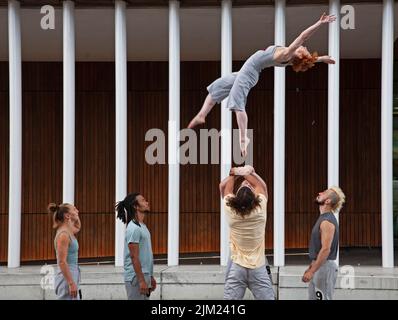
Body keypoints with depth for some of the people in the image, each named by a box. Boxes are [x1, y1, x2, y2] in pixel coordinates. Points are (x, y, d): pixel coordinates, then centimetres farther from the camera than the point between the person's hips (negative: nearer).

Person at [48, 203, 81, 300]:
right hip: (67, 278, -10)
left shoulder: (69, 232, 11)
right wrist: (71, 283, -23)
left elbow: (77, 227, 37)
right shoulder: (63, 235, -16)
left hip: (71, 278, 10)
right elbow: (62, 262, -20)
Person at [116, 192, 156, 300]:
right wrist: (141, 281, -22)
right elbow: (134, 257, -20)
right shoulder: (134, 228, -16)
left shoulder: (142, 226, 15)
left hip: (144, 276, 10)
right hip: (136, 278, -10)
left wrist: (150, 277, 22)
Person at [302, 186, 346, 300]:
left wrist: (312, 271, -23)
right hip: (319, 266, 10)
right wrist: (311, 267, 22)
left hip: (324, 267, -10)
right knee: (313, 298, 12)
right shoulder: (323, 218, 15)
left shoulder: (327, 221, -17)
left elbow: (326, 249, -23)